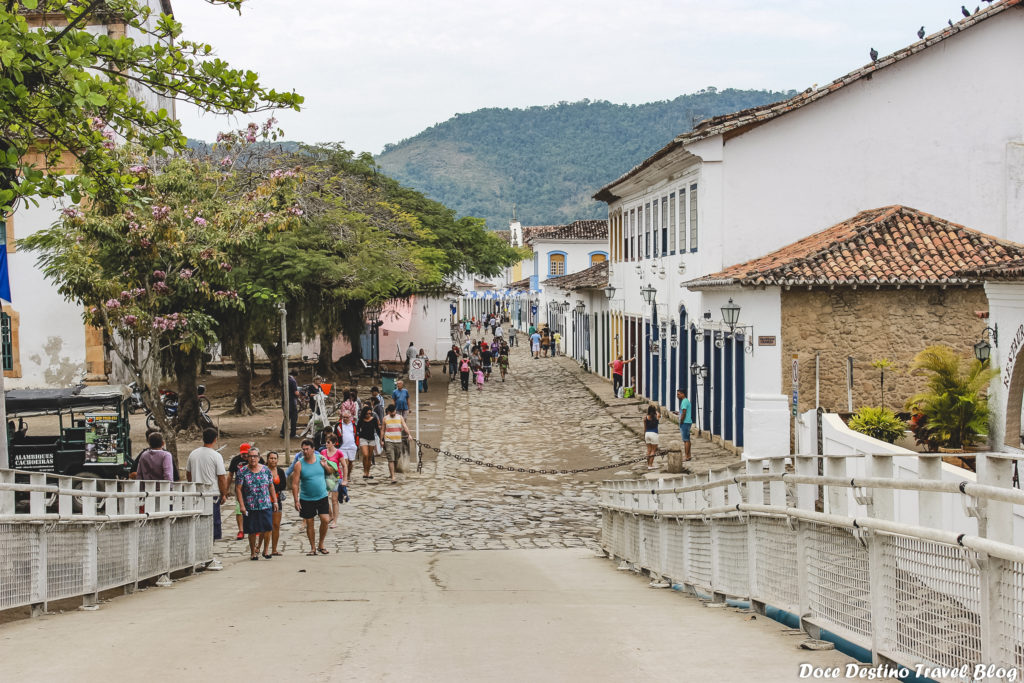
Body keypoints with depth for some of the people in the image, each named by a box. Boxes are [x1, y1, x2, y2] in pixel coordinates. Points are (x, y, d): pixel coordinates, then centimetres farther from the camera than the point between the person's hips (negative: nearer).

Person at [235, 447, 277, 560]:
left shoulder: (266, 469, 7)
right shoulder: (242, 472, 0)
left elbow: (271, 486, 13)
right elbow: (238, 489, -2)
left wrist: (275, 501, 8)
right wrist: (242, 505, -9)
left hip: (266, 505, 1)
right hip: (250, 507, -1)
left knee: (267, 528, -7)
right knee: (252, 531, 3)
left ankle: (264, 550, 11)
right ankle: (253, 552, 19)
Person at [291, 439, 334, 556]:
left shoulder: (321, 459, 0)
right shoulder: (299, 464, -7)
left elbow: (331, 472, 15)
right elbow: (295, 484, -7)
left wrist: (326, 466, -8)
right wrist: (296, 501, -12)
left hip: (322, 497, 1)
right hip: (306, 499, -1)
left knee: (325, 520, -9)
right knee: (309, 524, 5)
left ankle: (321, 545, 11)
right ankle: (313, 547, 19)